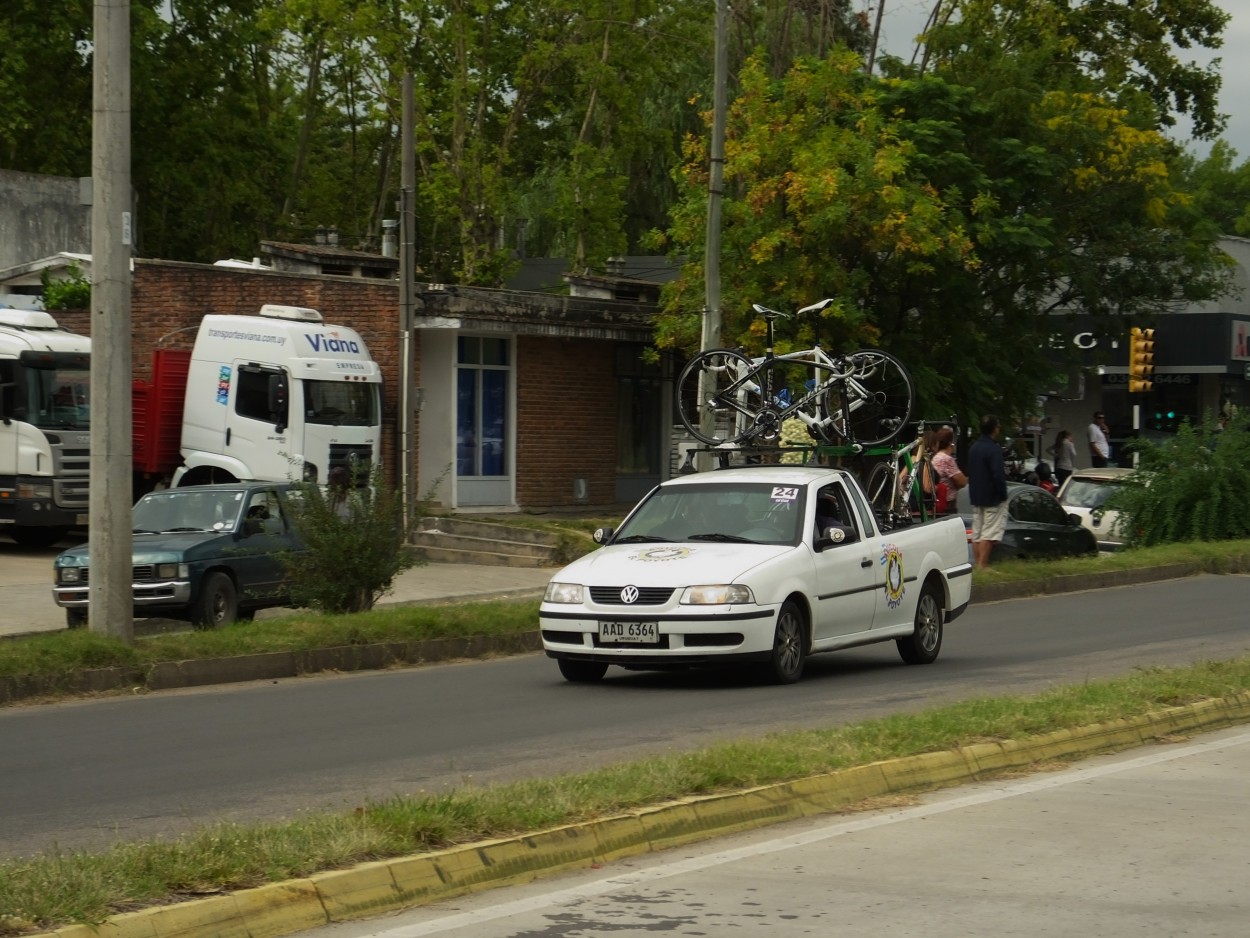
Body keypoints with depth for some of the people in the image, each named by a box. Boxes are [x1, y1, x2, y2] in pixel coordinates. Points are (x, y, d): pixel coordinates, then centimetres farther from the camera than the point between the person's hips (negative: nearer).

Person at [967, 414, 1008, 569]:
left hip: (976, 497, 8)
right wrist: (1003, 494, -12)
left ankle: (977, 564, 16)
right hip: (992, 498, -8)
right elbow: (998, 475, -22)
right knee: (989, 534, -7)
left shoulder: (973, 448, 10)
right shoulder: (994, 449, -17)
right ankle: (983, 565, -11)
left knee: (977, 533, 12)